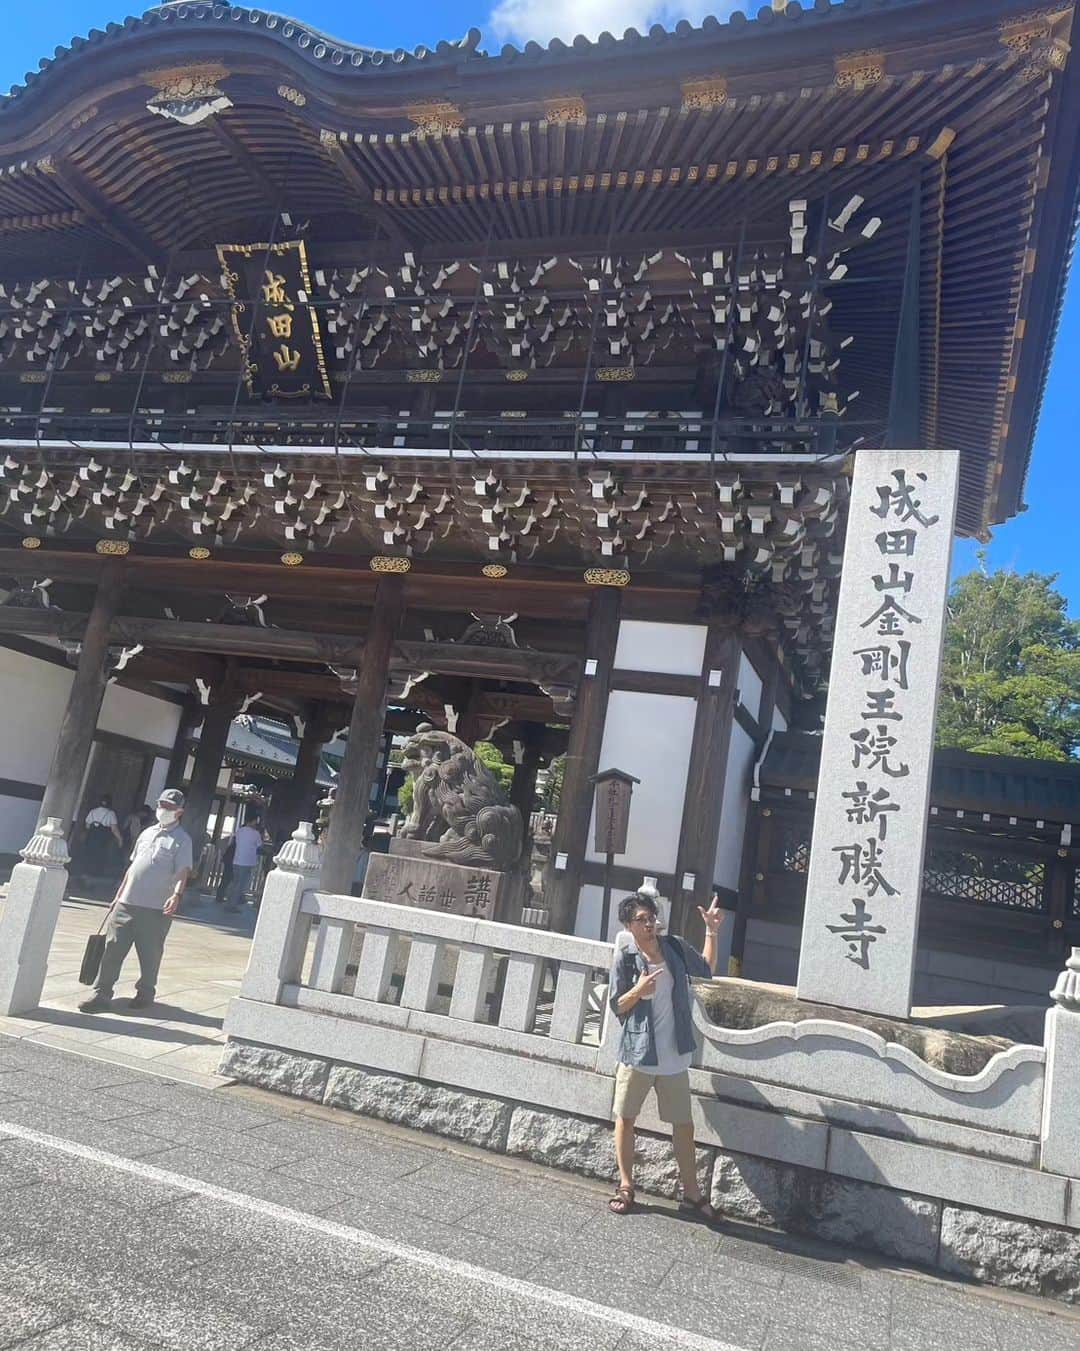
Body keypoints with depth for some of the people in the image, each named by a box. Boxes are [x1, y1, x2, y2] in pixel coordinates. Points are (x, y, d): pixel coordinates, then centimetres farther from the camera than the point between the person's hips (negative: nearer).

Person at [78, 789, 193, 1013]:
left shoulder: (181, 840, -4)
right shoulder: (148, 832, 17)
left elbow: (183, 872, -13)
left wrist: (176, 895, -30)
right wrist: (119, 894, 21)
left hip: (156, 908, -5)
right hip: (128, 902, 6)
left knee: (150, 954, 4)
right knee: (113, 948, 2)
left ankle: (145, 993, 20)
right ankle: (102, 994, 9)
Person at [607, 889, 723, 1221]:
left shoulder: (675, 947, -1)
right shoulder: (625, 957, -11)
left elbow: (706, 969, 16)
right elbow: (617, 1006, -6)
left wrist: (711, 931, 8)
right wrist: (639, 990, -25)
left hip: (675, 1055, 3)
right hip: (637, 1052, -3)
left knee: (683, 1123, 10)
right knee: (625, 1117, 10)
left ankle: (691, 1194, 23)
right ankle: (625, 1186, 27)